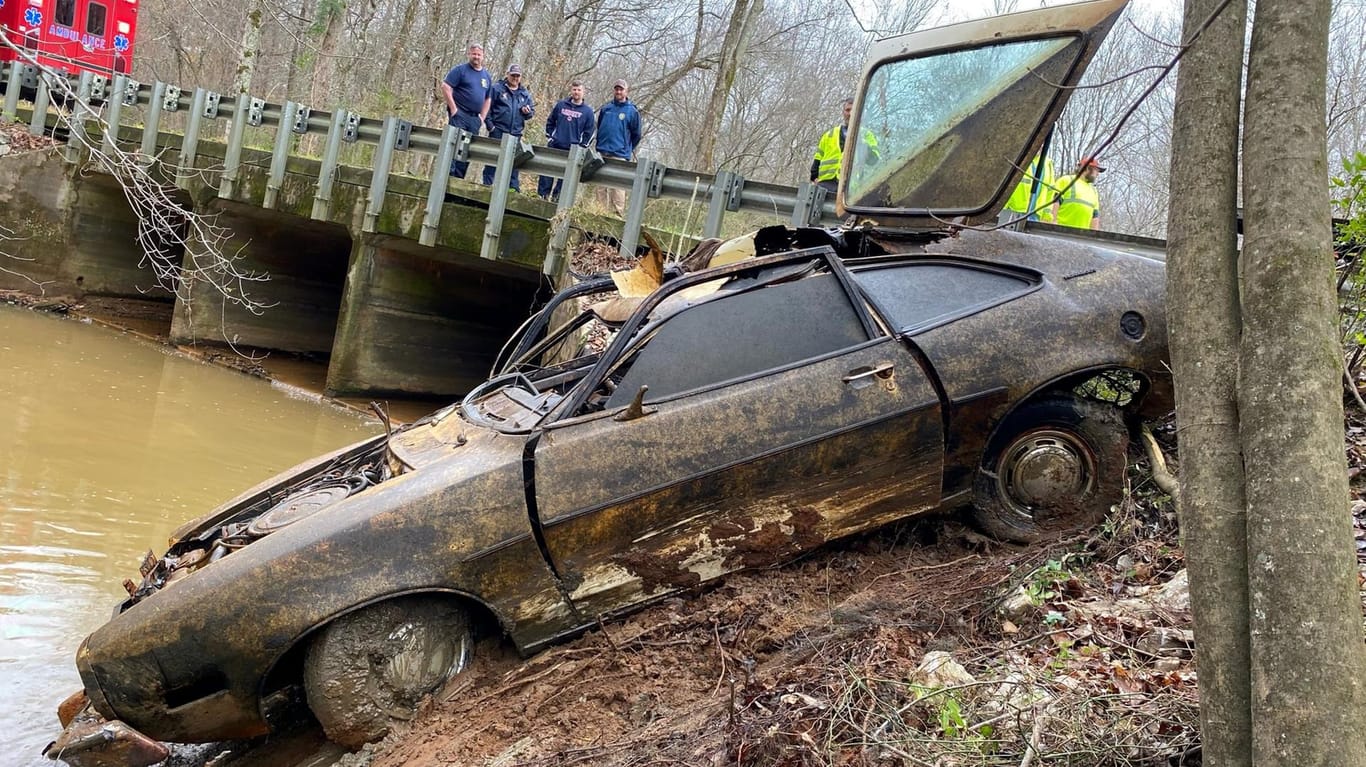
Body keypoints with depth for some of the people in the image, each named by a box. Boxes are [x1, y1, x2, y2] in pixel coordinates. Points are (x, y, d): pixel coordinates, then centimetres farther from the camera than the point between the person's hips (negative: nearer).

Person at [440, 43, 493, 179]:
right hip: (459, 115, -6)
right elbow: (445, 86, -10)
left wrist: (482, 117, 11)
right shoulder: (460, 70, -2)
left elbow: (488, 99, 22)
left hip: (474, 118, 6)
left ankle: (458, 179, 11)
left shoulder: (486, 76, 16)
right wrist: (453, 109, -13)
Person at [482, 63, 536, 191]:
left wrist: (527, 112, -7)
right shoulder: (497, 88, -2)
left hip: (515, 133, 4)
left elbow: (532, 110, 17)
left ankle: (513, 186, 11)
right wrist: (490, 124, -12)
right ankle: (487, 184, 3)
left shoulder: (525, 94, 13)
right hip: (498, 131, -4)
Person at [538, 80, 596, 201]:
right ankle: (542, 195, 6)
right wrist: (550, 137, 6)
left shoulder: (588, 111, 2)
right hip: (554, 146, 1)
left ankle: (556, 198, 9)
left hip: (573, 150, -1)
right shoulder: (560, 105, 6)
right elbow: (550, 121, 15)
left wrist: (581, 146, -4)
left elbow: (589, 132, 3)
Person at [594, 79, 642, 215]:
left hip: (620, 155, -4)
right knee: (601, 186, 7)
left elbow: (636, 135, 6)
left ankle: (619, 213, -9)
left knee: (617, 187, -10)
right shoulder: (605, 108, 11)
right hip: (602, 154, 4)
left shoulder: (632, 111, 0)